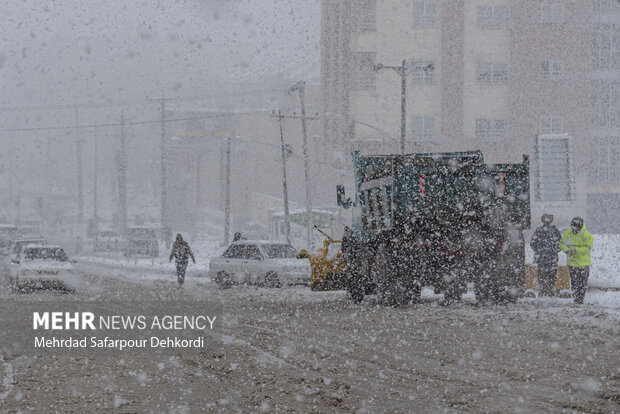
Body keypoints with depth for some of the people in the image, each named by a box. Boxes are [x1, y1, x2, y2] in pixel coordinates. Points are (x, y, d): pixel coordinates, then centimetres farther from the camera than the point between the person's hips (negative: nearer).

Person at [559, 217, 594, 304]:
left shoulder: (587, 235, -11)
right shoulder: (567, 233, 2)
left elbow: (587, 248, -16)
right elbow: (562, 243, 7)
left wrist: (576, 250, -27)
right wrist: (566, 249, -15)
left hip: (583, 263, -4)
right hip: (571, 262, 4)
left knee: (582, 284, -1)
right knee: (573, 282, 11)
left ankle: (580, 300, 7)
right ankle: (575, 299, 19)